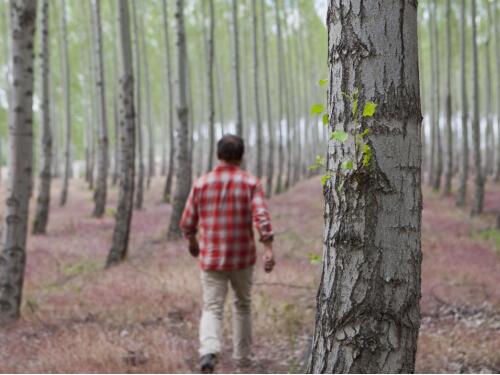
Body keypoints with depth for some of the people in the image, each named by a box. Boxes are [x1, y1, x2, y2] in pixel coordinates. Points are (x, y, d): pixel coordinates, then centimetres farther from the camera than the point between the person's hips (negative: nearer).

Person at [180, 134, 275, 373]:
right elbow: (262, 217, -20)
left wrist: (192, 242, 24)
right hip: (242, 258, 0)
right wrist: (269, 250, -24)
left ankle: (209, 353, -26)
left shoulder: (201, 183, -2)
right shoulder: (251, 183, -6)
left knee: (212, 310, 0)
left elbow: (187, 222, 5)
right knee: (242, 305, 22)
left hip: (211, 259, 0)